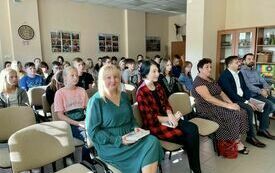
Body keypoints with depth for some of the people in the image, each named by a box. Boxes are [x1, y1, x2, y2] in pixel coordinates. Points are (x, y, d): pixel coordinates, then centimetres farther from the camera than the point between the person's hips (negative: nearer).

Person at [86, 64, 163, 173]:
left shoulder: (124, 96, 10)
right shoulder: (96, 101, -9)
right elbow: (93, 131, -12)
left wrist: (135, 127, -2)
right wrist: (118, 140, -19)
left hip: (129, 139, 6)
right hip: (110, 145, -6)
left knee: (152, 141, -22)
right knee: (147, 148, -25)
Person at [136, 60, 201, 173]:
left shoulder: (158, 86, 9)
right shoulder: (141, 93, -16)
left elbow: (166, 104, 12)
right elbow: (150, 119, -18)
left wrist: (170, 115, -10)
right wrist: (169, 119, -12)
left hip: (166, 118, 7)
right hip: (154, 125, -7)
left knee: (193, 129, -15)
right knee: (187, 137, -17)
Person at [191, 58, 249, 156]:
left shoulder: (211, 80, 18)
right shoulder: (198, 81, -12)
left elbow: (221, 93, 13)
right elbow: (208, 98, -22)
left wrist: (231, 103, -5)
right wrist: (228, 105, -24)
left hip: (218, 105, 9)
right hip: (208, 109, -8)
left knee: (241, 112, -9)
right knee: (234, 115, -22)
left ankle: (236, 140, -4)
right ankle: (236, 142, -3)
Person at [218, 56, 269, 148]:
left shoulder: (239, 73, 12)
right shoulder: (224, 76, -16)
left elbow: (245, 87, 11)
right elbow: (231, 94, -22)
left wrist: (249, 100, -5)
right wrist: (246, 102, -21)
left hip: (243, 98, 9)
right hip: (232, 100, -9)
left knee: (265, 105, 0)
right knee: (249, 109, -30)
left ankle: (263, 129, 10)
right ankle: (251, 137, -16)